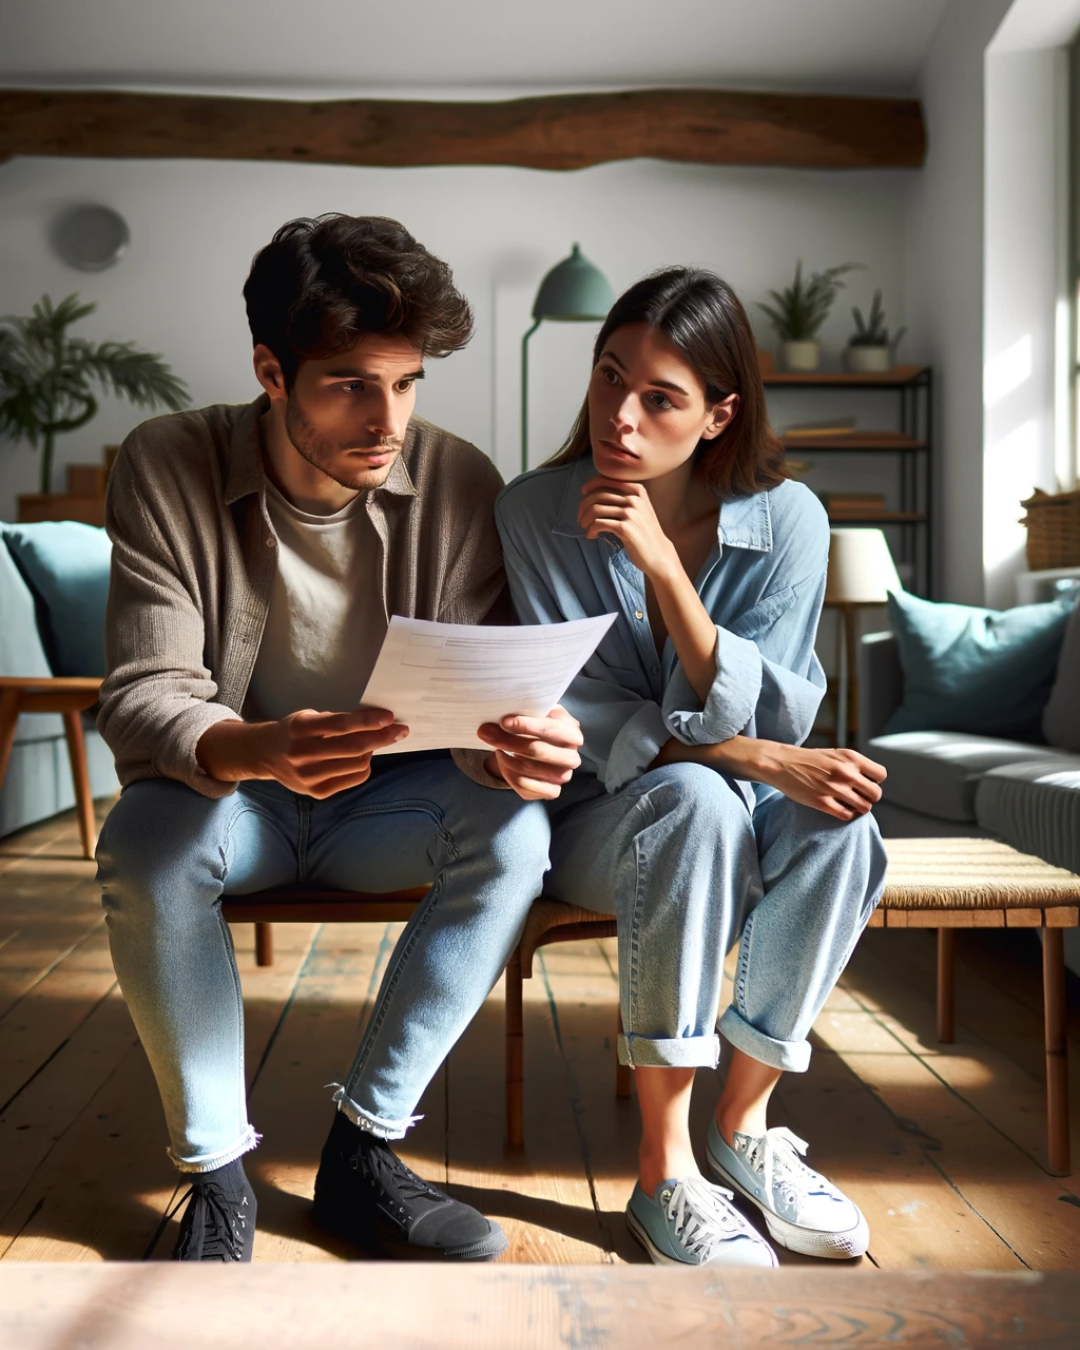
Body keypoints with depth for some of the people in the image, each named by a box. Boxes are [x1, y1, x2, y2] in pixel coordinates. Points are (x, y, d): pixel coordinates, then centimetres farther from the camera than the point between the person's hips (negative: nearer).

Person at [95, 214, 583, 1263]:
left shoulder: (457, 482, -12)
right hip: (230, 793, -1)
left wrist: (516, 745, -37)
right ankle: (216, 1174, -13)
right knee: (145, 840, -33)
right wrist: (254, 749, -45)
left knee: (512, 827, -28)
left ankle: (362, 1151, -14)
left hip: (385, 802, 2)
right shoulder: (168, 468, -15)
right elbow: (140, 699, -21)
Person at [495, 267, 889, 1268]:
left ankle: (743, 1123, -12)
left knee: (836, 816, -30)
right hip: (592, 819, -2)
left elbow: (771, 725, -16)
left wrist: (665, 568, -29)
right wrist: (761, 759, -27)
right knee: (694, 798, -35)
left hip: (736, 814, 2)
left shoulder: (786, 520, -10)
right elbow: (583, 719, -14)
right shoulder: (534, 512, -13)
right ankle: (663, 1173, -24)